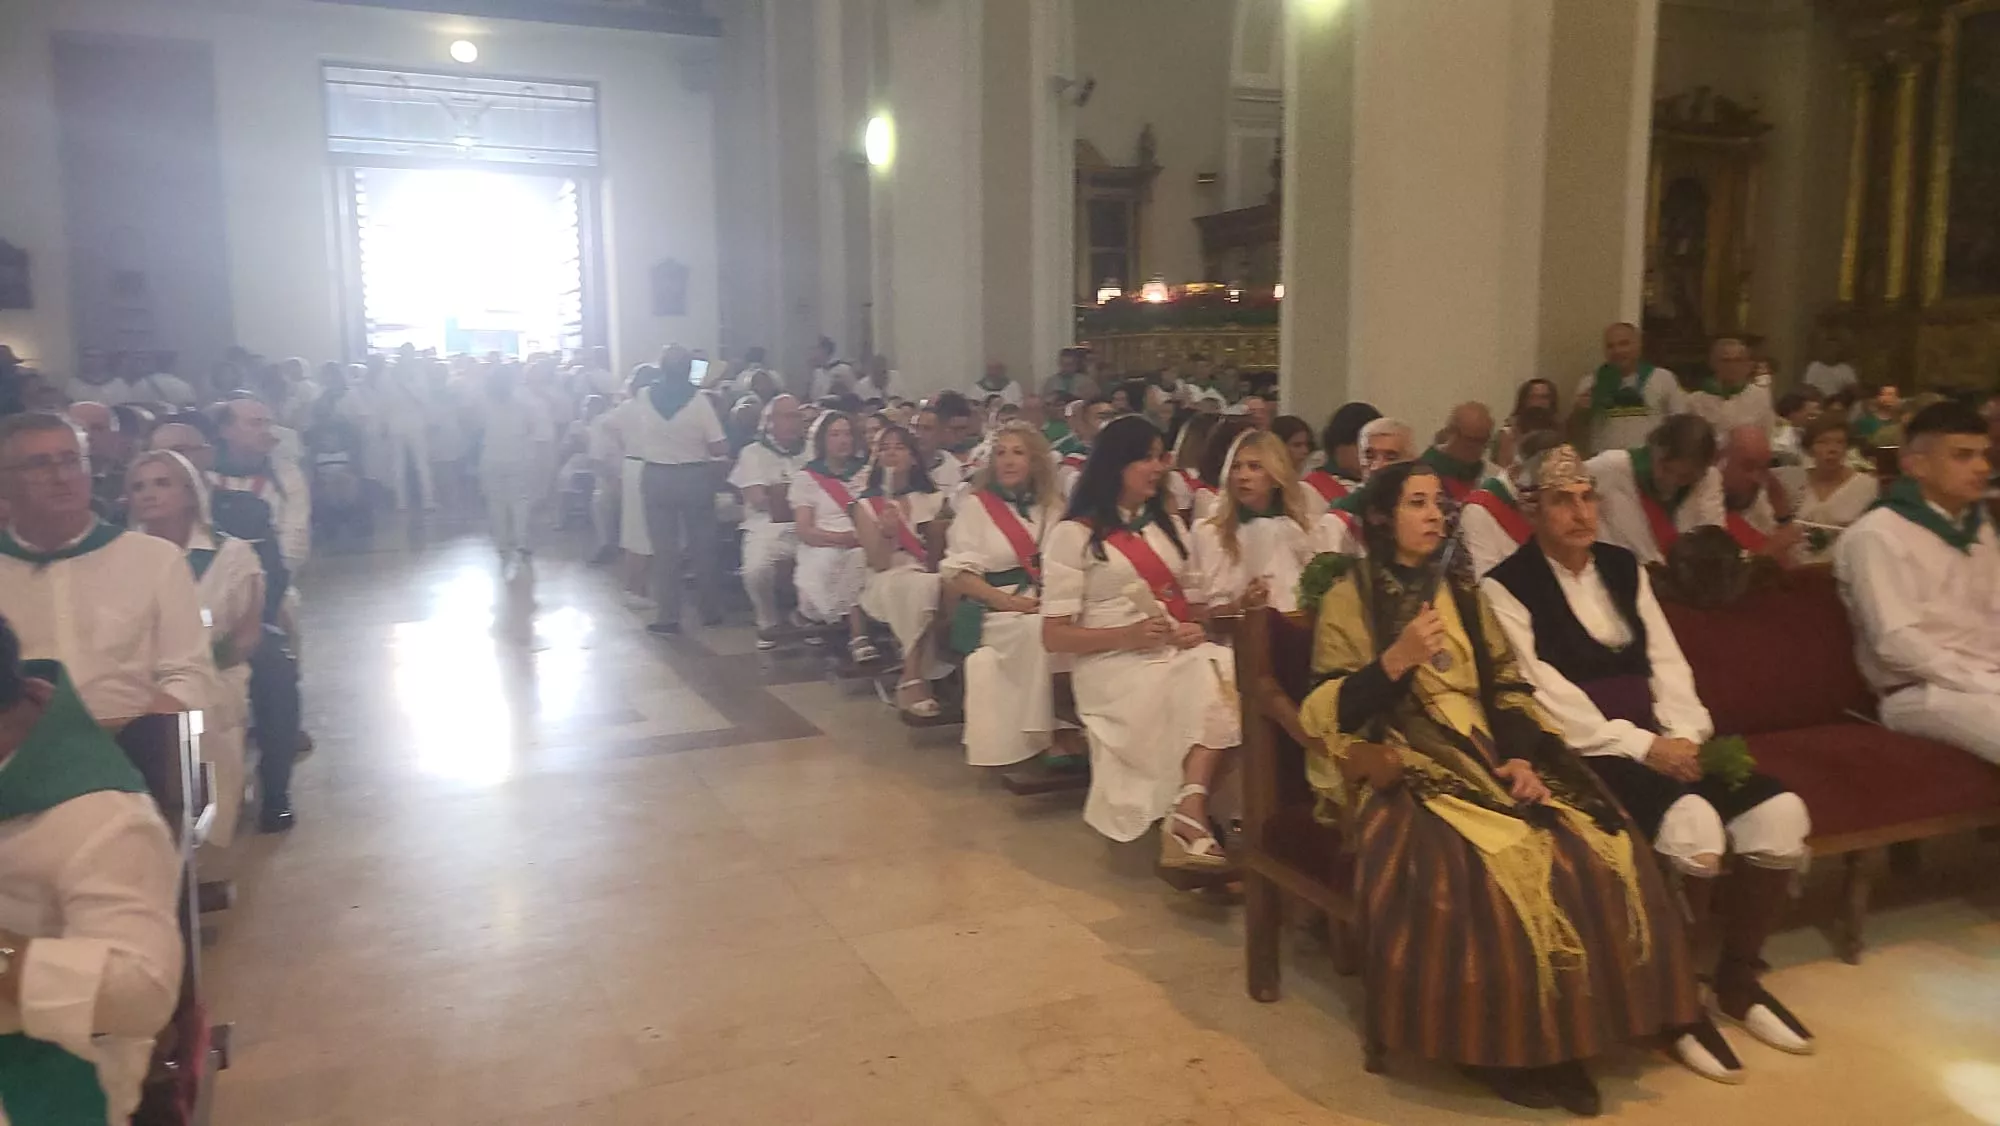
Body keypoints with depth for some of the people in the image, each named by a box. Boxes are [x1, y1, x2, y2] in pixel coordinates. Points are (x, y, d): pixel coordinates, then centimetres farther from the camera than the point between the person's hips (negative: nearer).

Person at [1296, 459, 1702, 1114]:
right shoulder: (1347, 600, 3)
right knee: (1486, 867, -33)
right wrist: (1396, 660, -17)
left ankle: (1562, 1035, -11)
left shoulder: (1463, 593, 19)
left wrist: (1522, 757, -6)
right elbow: (1329, 714, -5)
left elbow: (1507, 686, 12)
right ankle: (1497, 1046, -15)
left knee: (1593, 851, -21)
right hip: (1404, 771, -5)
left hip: (1488, 759, 5)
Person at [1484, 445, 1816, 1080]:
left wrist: (1684, 735, -7)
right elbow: (1548, 696, -13)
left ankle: (1737, 977, 8)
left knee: (1779, 812, -14)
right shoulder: (1508, 588, -5)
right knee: (1692, 821, -31)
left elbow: (1666, 661, 11)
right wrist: (1642, 745, -19)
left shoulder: (1624, 567, 16)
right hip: (1584, 754, -7)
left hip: (1659, 742, 7)